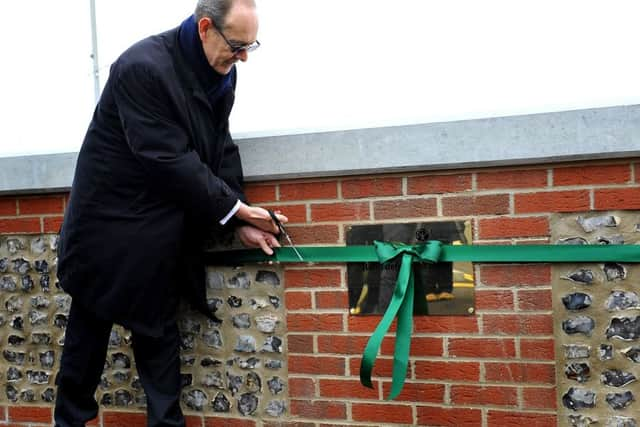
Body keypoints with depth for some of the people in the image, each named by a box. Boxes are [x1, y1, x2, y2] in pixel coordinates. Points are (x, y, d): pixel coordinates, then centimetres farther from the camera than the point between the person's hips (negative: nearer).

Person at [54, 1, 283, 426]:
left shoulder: (221, 72, -1)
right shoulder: (142, 68, -24)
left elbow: (221, 150, 1)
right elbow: (169, 160, -26)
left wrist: (240, 220, -8)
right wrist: (233, 207, -20)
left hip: (161, 230, 6)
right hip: (110, 225, -5)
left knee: (157, 331, 11)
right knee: (89, 328, 11)